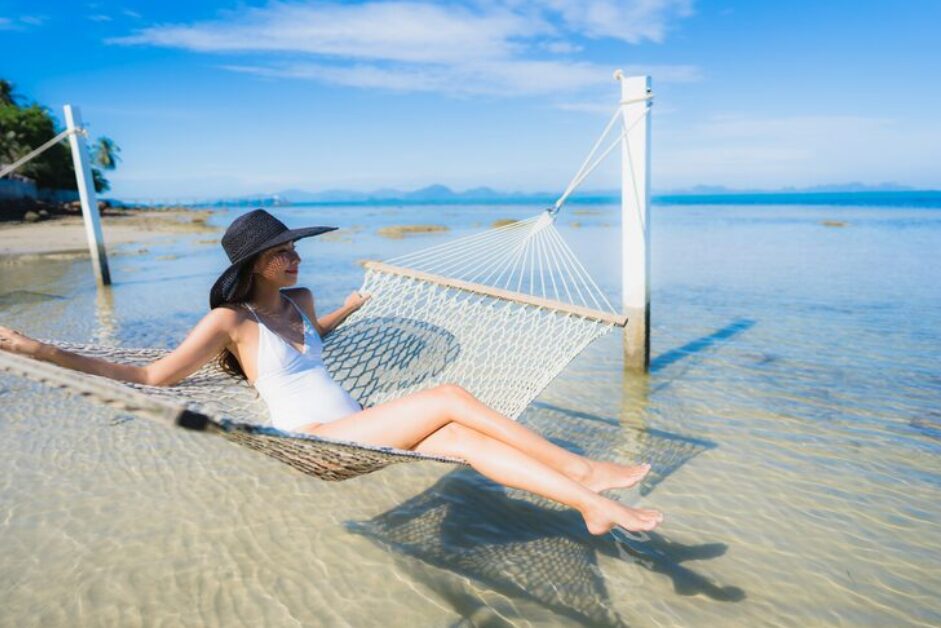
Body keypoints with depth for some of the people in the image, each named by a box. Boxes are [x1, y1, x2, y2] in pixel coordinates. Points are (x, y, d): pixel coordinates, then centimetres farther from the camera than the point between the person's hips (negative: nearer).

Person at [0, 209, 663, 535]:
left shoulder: (298, 299, 16)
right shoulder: (230, 320, -5)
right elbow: (154, 376, -8)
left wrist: (352, 305, 44)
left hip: (357, 428, 7)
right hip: (318, 440, -7)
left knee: (467, 438, -17)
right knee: (452, 397, -21)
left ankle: (593, 503, -17)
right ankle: (580, 469, -14)